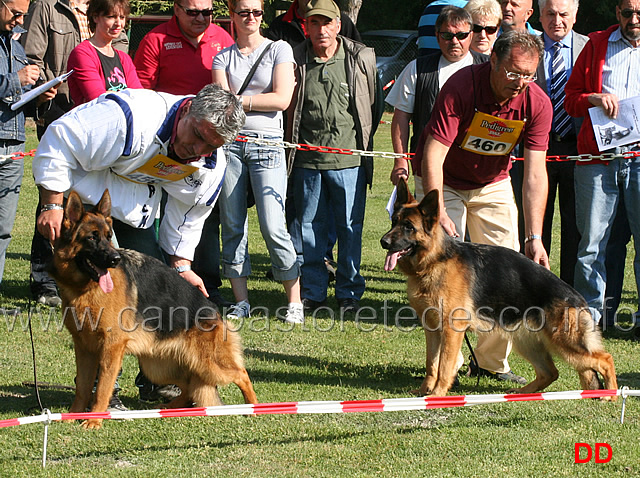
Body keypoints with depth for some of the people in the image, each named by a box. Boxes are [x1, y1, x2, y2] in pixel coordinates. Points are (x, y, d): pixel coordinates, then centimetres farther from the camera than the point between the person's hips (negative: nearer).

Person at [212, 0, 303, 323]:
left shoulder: (279, 50, 6)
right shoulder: (223, 57, 13)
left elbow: (282, 100, -5)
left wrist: (239, 100, -4)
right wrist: (260, 100, -12)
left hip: (267, 144, -3)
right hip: (229, 142, 3)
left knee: (272, 227, -10)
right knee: (232, 226, 3)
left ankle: (295, 302, -4)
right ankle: (241, 302, 9)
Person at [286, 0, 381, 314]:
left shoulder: (361, 58, 1)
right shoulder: (296, 60, 2)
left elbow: (375, 105, 13)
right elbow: (285, 106, 13)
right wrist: (292, 144, 8)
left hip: (348, 160, -1)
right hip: (307, 159, 1)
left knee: (350, 226, 3)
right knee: (309, 225, 7)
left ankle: (349, 292, 14)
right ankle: (312, 291, 18)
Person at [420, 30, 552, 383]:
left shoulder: (537, 103, -19)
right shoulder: (461, 87, -30)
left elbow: (535, 173, -21)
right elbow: (434, 155, -32)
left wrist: (534, 238, -29)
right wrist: (438, 213, -43)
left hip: (494, 185, 4)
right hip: (446, 183, -4)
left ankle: (492, 361, 11)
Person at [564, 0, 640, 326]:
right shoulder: (597, 45, 13)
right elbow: (571, 98, 13)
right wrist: (594, 99, -8)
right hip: (597, 157, 1)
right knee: (591, 242, 0)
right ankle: (588, 314, 8)